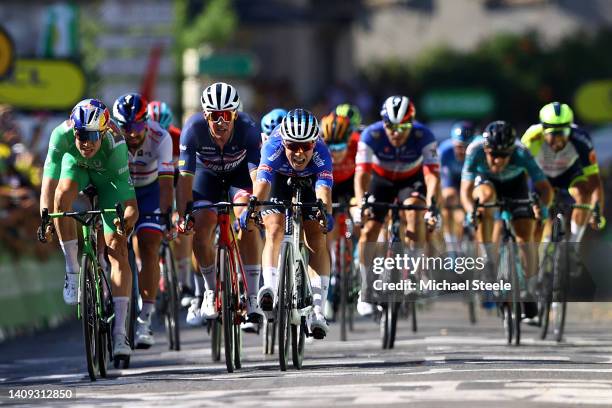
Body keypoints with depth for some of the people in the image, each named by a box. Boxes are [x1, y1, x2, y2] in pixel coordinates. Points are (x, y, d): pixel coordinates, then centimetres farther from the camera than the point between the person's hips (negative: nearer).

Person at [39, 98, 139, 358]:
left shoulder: (115, 144, -38)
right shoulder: (62, 134, -36)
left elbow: (129, 200, -33)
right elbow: (49, 180, -37)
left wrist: (127, 219, -48)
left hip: (109, 178, -2)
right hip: (76, 165, 2)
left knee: (118, 250, -12)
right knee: (62, 196, -34)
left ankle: (120, 332, -12)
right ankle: (73, 271, -18)